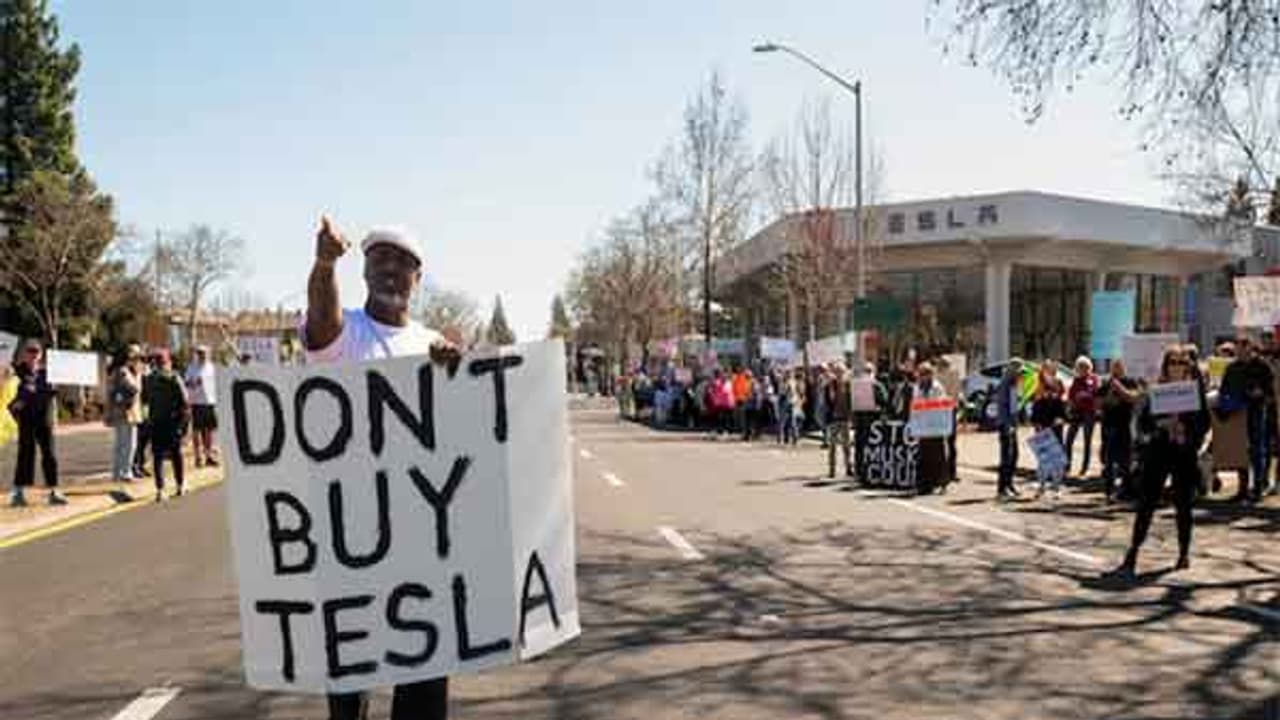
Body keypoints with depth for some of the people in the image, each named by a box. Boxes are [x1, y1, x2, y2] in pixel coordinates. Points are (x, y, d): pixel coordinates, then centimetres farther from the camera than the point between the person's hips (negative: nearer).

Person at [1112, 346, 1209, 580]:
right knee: (1146, 503, -4)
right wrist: (1161, 423, -15)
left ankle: (1184, 553, 22)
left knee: (1183, 505, 7)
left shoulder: (1195, 390, 4)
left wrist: (1187, 431, -12)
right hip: (1158, 452, 0)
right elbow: (1144, 421, 2)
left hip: (1185, 454, 0)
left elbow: (1204, 422, 4)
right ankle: (1132, 556, -4)